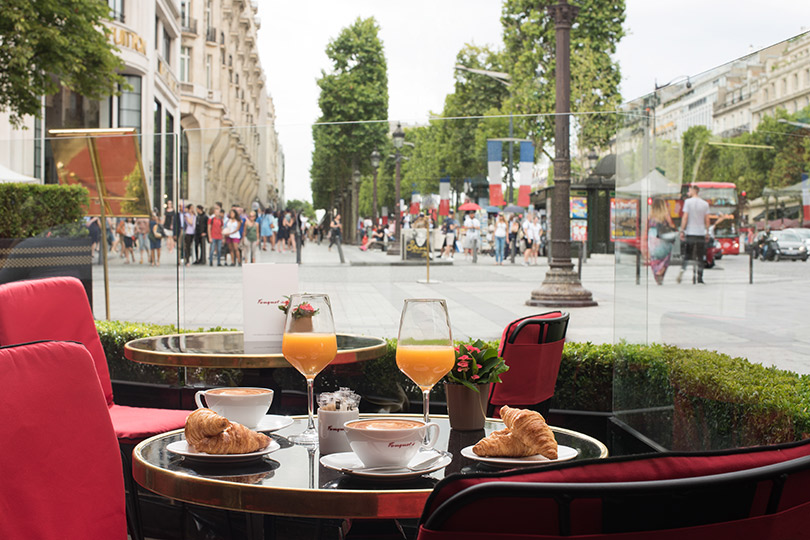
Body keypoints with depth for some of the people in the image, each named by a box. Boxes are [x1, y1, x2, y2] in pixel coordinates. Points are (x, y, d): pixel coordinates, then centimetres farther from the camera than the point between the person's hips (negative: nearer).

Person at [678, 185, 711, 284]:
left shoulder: (688, 202, -3)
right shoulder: (705, 204, 4)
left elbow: (685, 217, -7)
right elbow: (707, 220, 6)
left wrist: (682, 231, -3)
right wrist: (707, 231, 17)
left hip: (690, 232, -1)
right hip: (701, 233, 1)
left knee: (688, 254, 9)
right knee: (700, 257, 5)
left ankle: (682, 269, -15)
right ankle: (700, 277, 2)